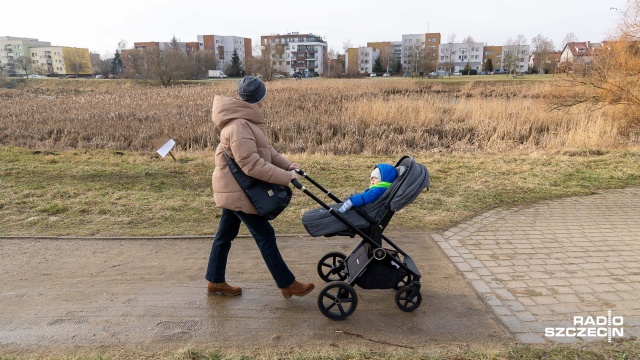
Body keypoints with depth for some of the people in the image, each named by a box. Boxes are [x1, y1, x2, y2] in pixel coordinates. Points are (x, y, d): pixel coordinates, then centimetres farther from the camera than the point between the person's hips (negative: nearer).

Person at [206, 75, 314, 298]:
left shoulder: (246, 120, 10)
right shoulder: (238, 127, -25)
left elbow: (266, 149, 13)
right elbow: (252, 165, -28)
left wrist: (288, 165, 2)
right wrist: (285, 177, -23)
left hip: (234, 188, 10)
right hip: (237, 190, -10)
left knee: (226, 234, 17)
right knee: (265, 235, -3)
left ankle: (215, 281, 32)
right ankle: (287, 284, 10)